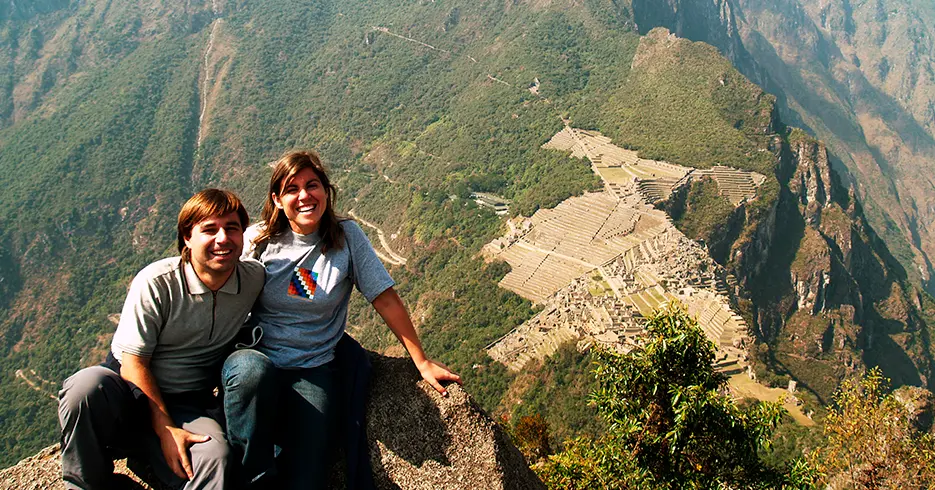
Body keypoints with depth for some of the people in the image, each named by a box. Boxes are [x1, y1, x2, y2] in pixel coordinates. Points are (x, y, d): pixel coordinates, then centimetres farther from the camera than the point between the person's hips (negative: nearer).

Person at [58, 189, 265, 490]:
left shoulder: (254, 279, -4)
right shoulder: (156, 283, -14)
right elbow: (133, 362, -12)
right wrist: (165, 428, -17)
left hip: (190, 406, 0)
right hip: (132, 393, 0)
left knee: (215, 458, -33)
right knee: (88, 383, -34)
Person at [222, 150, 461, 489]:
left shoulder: (346, 237, -1)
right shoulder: (258, 240, 0)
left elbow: (385, 299, 0)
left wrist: (422, 362, 1)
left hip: (313, 370, 0)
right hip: (256, 357, 1)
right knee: (251, 370, -37)